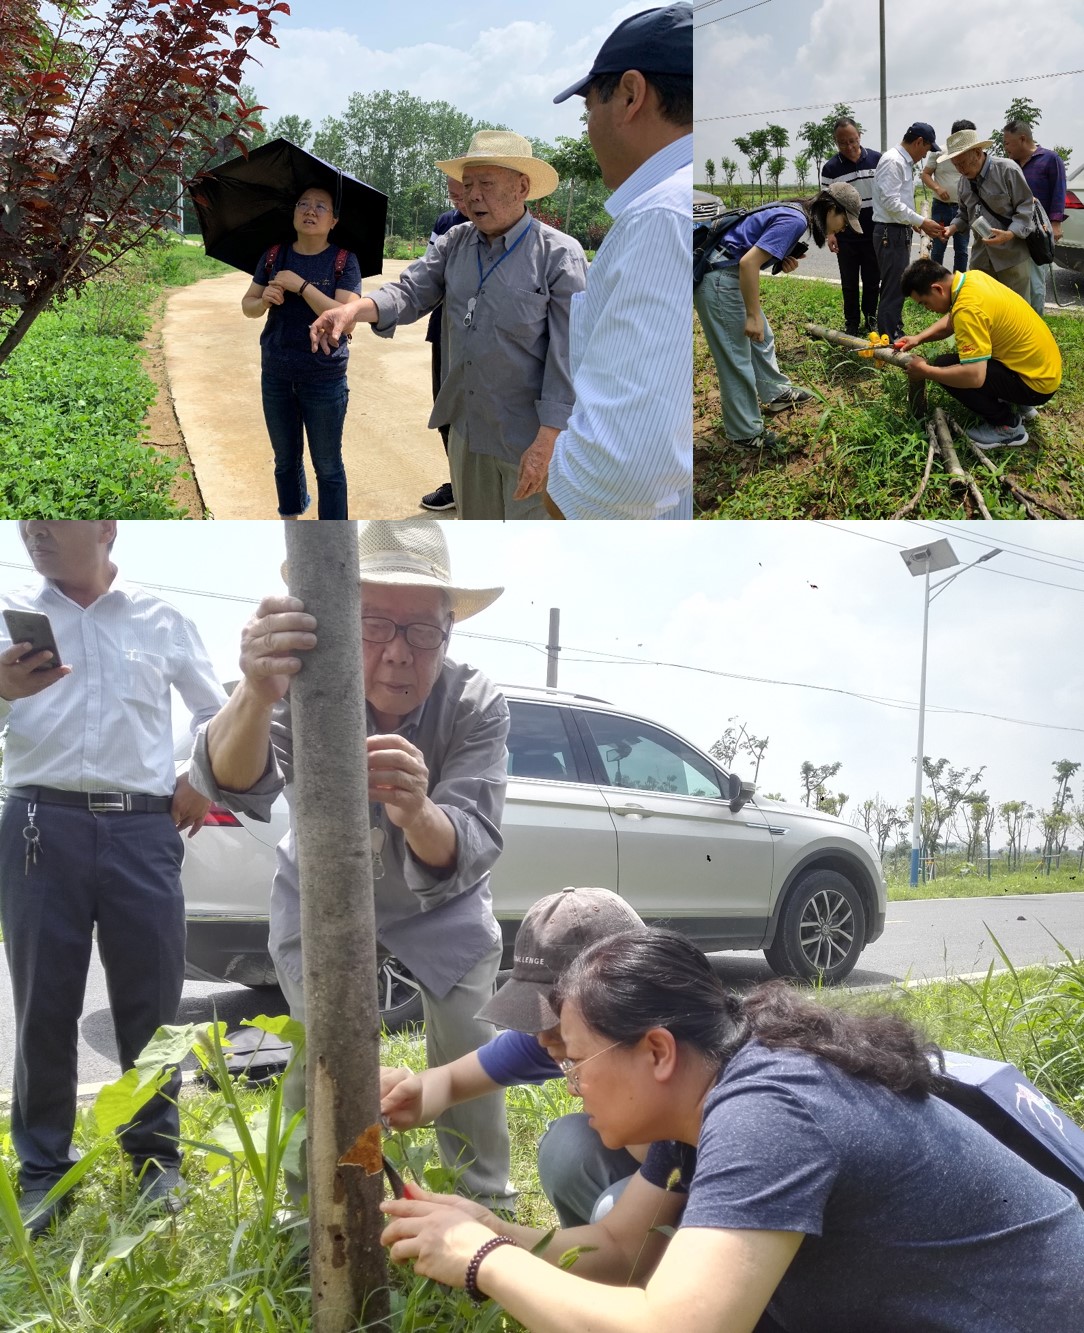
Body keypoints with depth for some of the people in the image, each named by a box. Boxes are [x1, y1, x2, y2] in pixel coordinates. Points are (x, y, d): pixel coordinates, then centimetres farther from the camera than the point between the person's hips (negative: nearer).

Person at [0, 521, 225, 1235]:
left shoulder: (163, 621, 11)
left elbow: (218, 710, 22)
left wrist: (202, 782, 9)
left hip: (143, 830, 0)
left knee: (152, 1001, 3)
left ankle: (157, 1158, 17)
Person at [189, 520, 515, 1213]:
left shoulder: (478, 706, -29)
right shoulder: (306, 691, -31)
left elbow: (469, 848, -43)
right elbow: (234, 785, -51)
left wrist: (417, 814, -67)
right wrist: (255, 695, -73)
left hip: (444, 905, 0)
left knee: (467, 1053, -1)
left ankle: (488, 1202, 22)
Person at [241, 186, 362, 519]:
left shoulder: (343, 261, -8)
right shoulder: (274, 256, 3)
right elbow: (247, 305, 7)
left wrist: (302, 285, -24)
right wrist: (264, 300, -15)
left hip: (324, 379, -4)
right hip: (276, 376, 4)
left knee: (328, 467, 3)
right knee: (286, 461, 18)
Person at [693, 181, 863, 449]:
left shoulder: (795, 212, 11)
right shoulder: (795, 221, -19)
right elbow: (749, 262, -26)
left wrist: (782, 260, 2)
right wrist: (753, 315, -21)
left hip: (729, 274, 10)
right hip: (719, 279, -10)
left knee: (762, 338, 24)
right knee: (736, 358, -2)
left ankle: (776, 393, 43)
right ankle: (745, 433, 6)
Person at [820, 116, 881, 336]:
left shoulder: (877, 160, -1)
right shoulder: (830, 169, -5)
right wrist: (829, 233, -10)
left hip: (874, 233, 1)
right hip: (846, 236, -1)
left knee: (872, 280, 9)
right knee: (849, 283, 7)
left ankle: (870, 318, 25)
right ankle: (851, 323, 19)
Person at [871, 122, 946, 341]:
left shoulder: (904, 163, 16)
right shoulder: (892, 162, -15)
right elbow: (890, 202, -22)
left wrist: (917, 223, 13)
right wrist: (921, 222, -19)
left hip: (900, 232, 10)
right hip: (890, 233, -10)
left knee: (897, 288, 17)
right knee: (893, 290, -9)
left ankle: (896, 337, 26)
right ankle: (888, 342, -6)